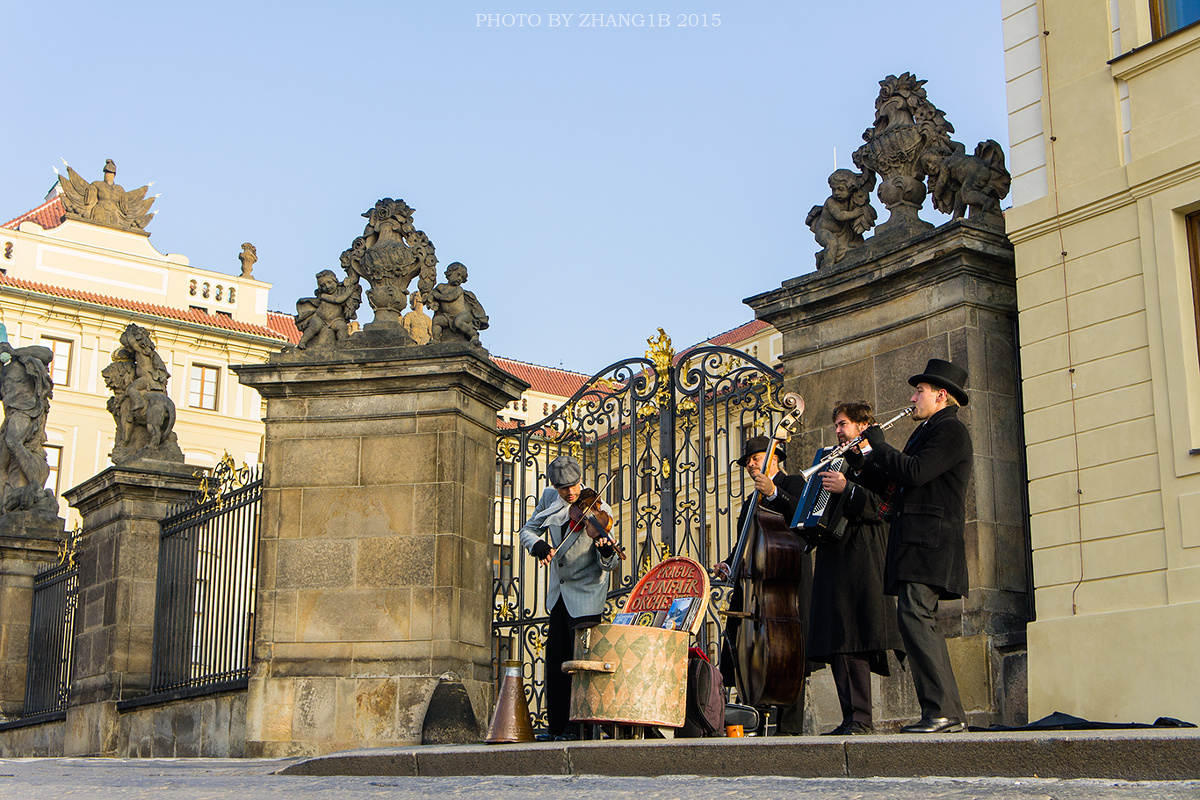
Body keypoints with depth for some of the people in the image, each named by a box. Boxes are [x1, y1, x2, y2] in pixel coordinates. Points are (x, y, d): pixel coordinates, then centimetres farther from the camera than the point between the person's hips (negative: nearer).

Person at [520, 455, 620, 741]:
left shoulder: (598, 511, -14)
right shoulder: (549, 499, 1)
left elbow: (609, 566, -15)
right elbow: (528, 530, 9)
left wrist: (608, 552, -39)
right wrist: (537, 545, -14)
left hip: (585, 596, -6)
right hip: (558, 594, 6)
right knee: (556, 661, 9)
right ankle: (557, 727, 18)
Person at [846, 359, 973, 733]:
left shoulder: (950, 430, -7)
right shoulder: (927, 432, 25)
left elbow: (915, 472, -20)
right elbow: (895, 485, 23)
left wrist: (879, 446, -8)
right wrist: (862, 464, 11)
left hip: (929, 542, -10)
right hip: (915, 541, 10)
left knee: (914, 616, -17)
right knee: (920, 621, 9)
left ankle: (942, 711, -16)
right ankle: (948, 713, 11)